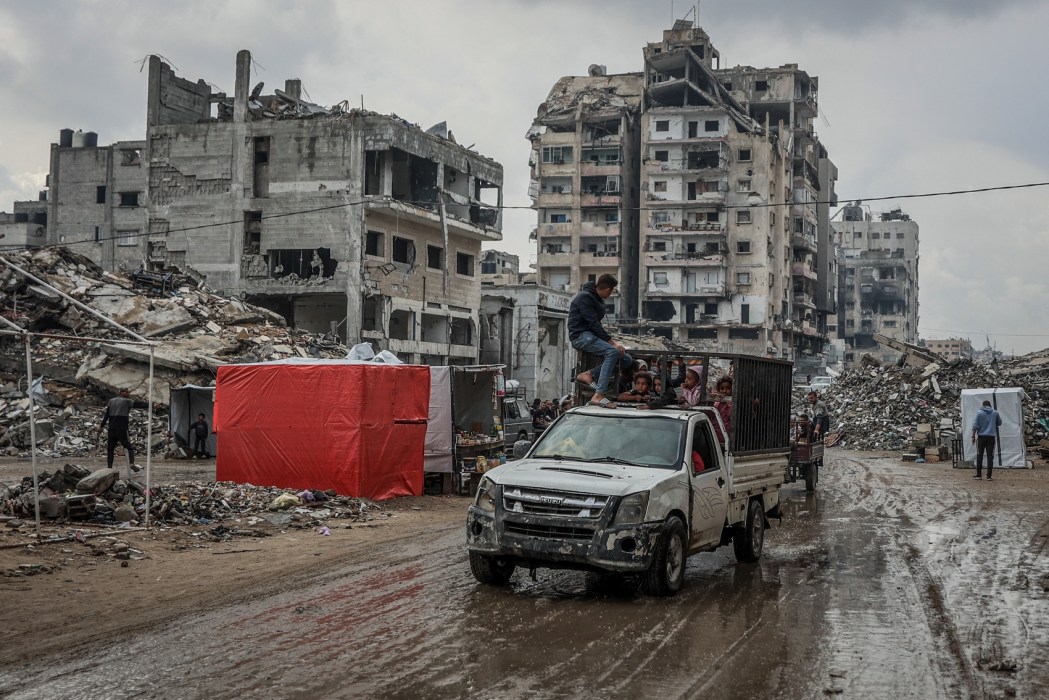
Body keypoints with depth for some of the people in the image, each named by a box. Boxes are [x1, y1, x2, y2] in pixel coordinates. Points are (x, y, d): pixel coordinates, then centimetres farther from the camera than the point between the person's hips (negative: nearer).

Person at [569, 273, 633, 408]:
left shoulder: (598, 299, 19)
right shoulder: (585, 297, -11)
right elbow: (593, 323, -19)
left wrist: (610, 340, 2)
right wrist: (612, 342, -23)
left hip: (592, 335, 9)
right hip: (580, 335, -9)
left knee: (627, 360, -4)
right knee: (612, 352, -32)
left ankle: (588, 374, -13)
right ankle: (598, 396, -38)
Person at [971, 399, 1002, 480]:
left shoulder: (979, 413, -1)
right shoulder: (995, 413, 5)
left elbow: (975, 425, -6)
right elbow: (999, 423, 20)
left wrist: (973, 436, -1)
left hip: (981, 437, -1)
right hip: (991, 437, 1)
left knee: (979, 456, 7)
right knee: (990, 456, 2)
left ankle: (978, 475, 7)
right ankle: (989, 476, -2)